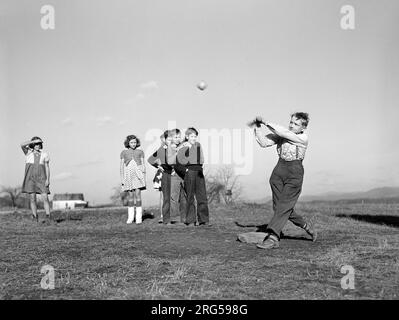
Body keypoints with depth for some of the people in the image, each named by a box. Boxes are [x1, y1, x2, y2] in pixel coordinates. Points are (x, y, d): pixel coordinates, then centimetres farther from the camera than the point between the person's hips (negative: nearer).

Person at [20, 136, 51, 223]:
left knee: (45, 198, -11)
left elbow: (47, 167, 3)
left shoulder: (44, 155, 7)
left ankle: (48, 218, -12)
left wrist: (48, 179, -7)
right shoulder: (28, 153, 5)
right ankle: (35, 219, 3)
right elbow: (22, 145, -15)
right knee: (32, 199, -2)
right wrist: (34, 141, -14)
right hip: (30, 178, 0)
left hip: (41, 178, 0)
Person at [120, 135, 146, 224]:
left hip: (138, 175, -1)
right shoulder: (124, 152, 9)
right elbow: (121, 166, 9)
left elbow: (143, 165, 10)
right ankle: (130, 217, 8)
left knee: (138, 194, -9)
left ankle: (139, 217, -7)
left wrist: (144, 177, 2)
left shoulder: (140, 152, 10)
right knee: (130, 195, 2)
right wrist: (122, 178, 2)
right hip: (128, 175, 1)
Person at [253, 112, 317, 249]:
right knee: (278, 206, 8)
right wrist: (258, 128, -16)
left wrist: (267, 123, -14)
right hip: (279, 170, 6)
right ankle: (306, 225, 27)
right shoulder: (281, 135, 6)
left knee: (284, 206, -11)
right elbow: (264, 142, -4)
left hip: (294, 172, -5)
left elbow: (284, 133, -19)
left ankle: (272, 237, -16)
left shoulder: (303, 138, -7)